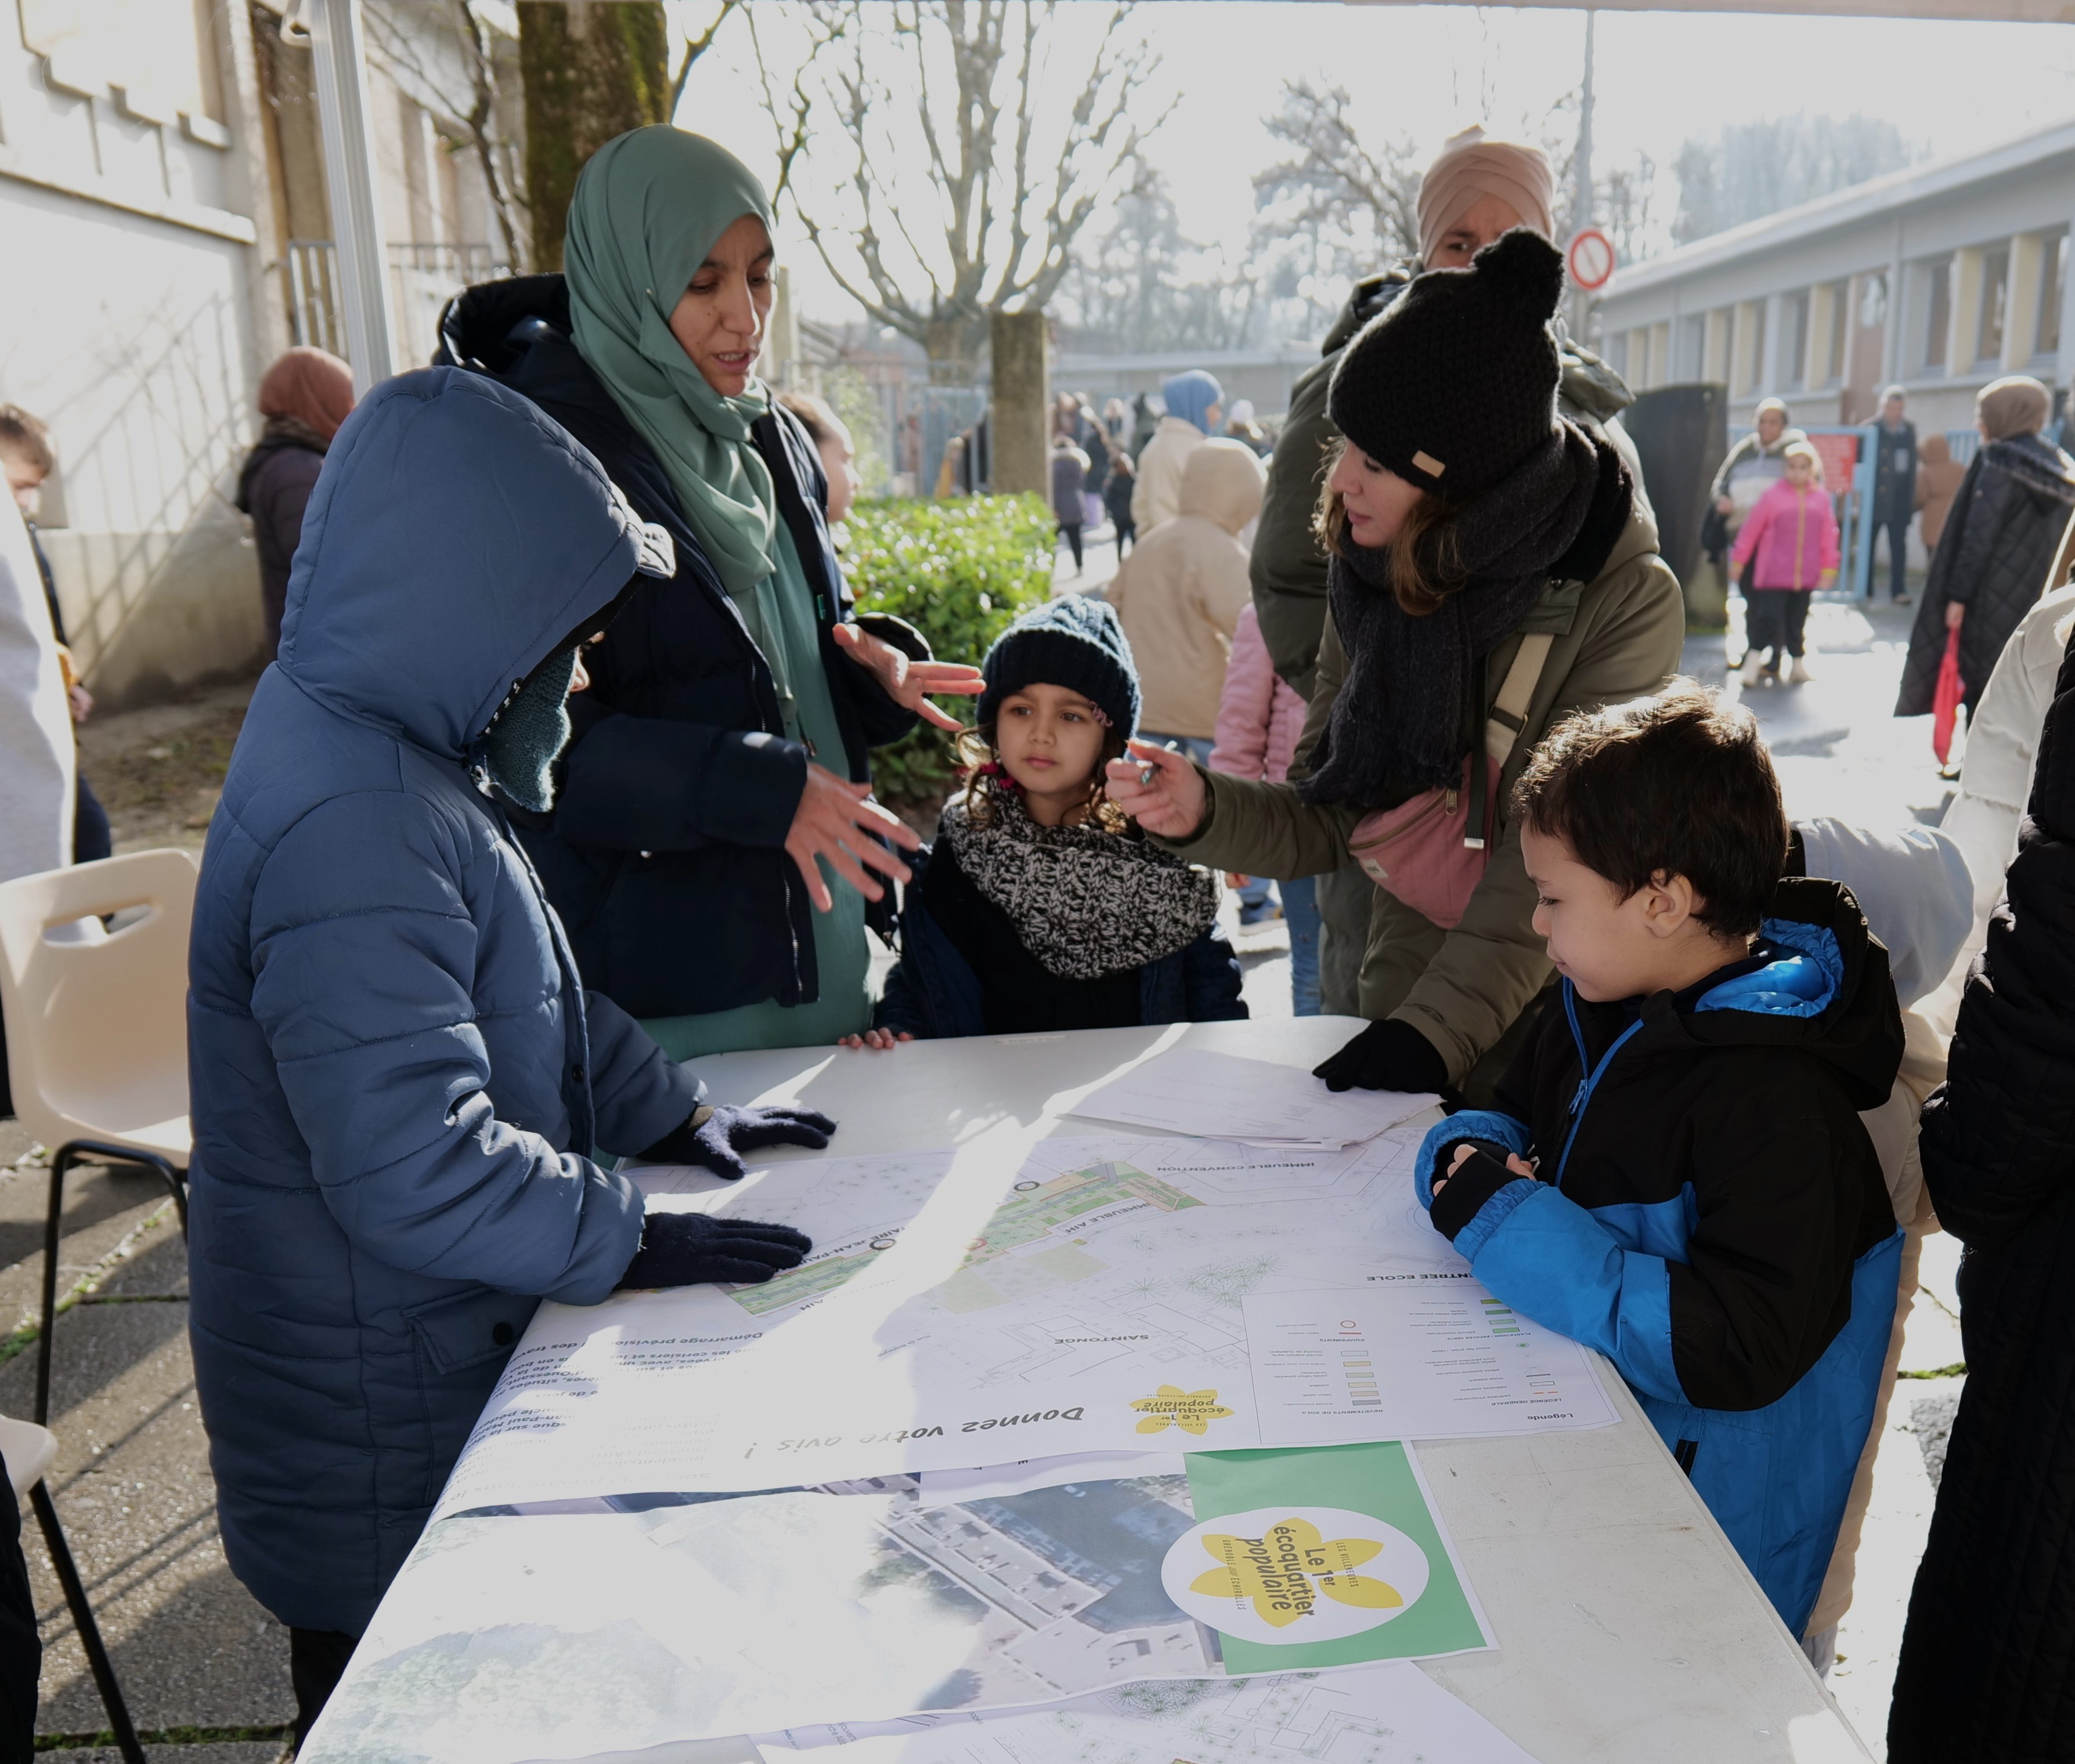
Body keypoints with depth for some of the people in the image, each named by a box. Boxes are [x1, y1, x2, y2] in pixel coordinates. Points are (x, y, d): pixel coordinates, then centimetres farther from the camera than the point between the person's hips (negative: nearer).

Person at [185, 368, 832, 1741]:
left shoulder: (381, 747, 4)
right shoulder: (353, 830, -30)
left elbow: (518, 990, 14)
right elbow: (415, 1164, -32)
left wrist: (669, 1109, 9)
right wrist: (627, 1240, -20)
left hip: (439, 1344, 9)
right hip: (379, 1402, -9)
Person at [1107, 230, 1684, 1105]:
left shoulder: (1624, 602, -14)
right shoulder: (1378, 573, 1)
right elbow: (1332, 819, 2)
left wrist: (1434, 1030, -26)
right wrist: (1205, 811, -16)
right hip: (1398, 1010, 4)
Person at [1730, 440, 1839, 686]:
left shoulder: (1822, 498, 5)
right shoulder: (1773, 495, -4)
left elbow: (1829, 535, 9)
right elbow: (1751, 530, 1)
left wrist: (1829, 568, 10)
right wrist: (1738, 561, 3)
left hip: (1806, 574, 3)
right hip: (1774, 573, -3)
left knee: (1797, 621, 12)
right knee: (1769, 617, -9)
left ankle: (1798, 665, 24)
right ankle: (1752, 664, 2)